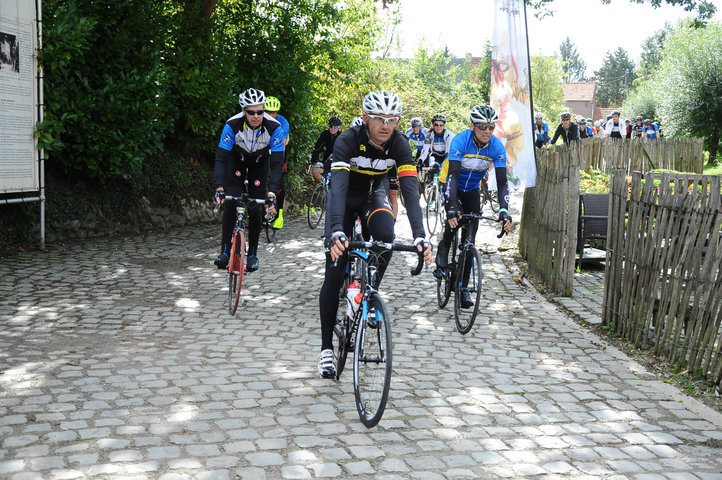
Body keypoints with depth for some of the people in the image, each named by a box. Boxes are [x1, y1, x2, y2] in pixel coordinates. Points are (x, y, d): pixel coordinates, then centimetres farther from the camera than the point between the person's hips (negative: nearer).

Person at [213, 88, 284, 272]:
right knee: (231, 202, -18)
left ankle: (253, 253, 10)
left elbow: (277, 163, -34)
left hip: (260, 162, 0)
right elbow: (221, 158, -34)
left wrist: (272, 194, -45)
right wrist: (219, 188, -46)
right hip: (237, 159, 0)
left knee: (256, 208, -6)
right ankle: (225, 251, -11)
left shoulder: (274, 128, -33)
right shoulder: (232, 125, -34)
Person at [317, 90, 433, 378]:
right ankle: (326, 348, 2)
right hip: (346, 197, -2)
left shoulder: (399, 145, -23)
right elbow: (337, 186, -42)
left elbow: (410, 190, -30)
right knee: (334, 275, -8)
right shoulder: (348, 140, -31)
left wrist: (419, 236, -42)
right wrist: (336, 231, -57)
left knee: (385, 235, -32)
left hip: (374, 194, 2)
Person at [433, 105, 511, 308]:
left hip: (473, 190, 3)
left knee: (470, 238, -2)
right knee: (454, 220, -30)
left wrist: (504, 211, -37)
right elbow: (453, 175, -38)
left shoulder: (496, 146, -21)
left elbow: (502, 182, -23)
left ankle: (463, 287, 7)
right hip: (453, 188, -3)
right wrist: (452, 207, -50)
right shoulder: (460, 141, -30)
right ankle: (441, 263, -5)